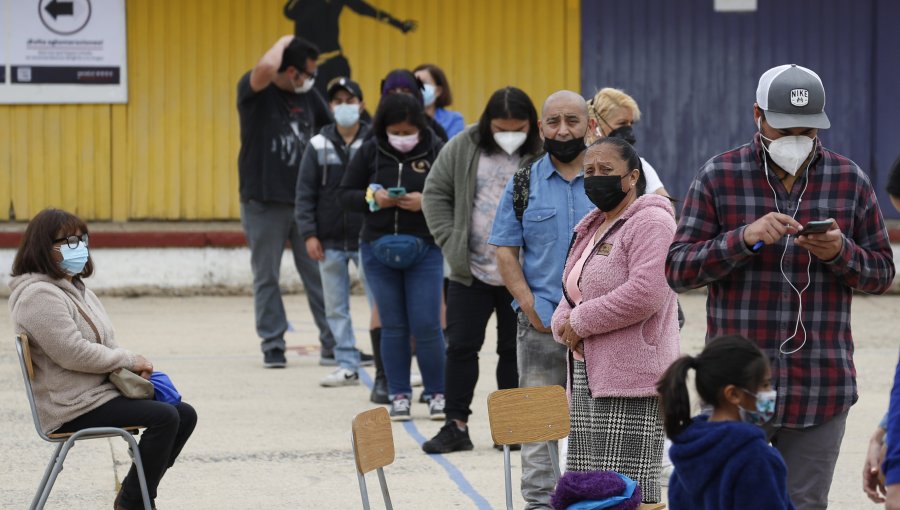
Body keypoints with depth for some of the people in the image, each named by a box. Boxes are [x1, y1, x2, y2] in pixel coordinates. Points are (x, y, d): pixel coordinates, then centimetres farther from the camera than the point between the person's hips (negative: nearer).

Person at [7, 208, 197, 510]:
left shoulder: (74, 288, 17)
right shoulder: (39, 295, -17)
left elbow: (104, 345, 20)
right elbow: (73, 352, -24)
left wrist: (136, 369, -1)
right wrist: (130, 361, -13)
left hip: (101, 392, 10)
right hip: (72, 409, -10)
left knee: (184, 415, 4)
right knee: (163, 417, -22)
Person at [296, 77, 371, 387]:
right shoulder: (319, 146, 5)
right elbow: (305, 193, 5)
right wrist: (309, 234, -3)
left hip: (368, 239, -3)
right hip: (330, 242, 3)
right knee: (335, 308, 6)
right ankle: (347, 365, 13)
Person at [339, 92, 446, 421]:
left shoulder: (437, 151, -5)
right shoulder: (370, 152, 0)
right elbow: (346, 193, 5)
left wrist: (425, 202, -20)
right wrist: (372, 198, -14)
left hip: (425, 250, -2)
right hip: (379, 249, 2)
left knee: (427, 326, -4)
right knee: (393, 326, 6)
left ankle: (438, 393, 11)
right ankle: (399, 395, 14)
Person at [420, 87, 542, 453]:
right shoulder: (463, 149, -3)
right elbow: (435, 193, 3)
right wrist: (450, 242, -6)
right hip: (470, 273, 1)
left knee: (515, 350, 8)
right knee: (461, 346, 2)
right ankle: (456, 425, 9)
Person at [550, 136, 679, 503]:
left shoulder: (651, 222, -8)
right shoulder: (593, 228, 21)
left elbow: (645, 293, -22)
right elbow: (572, 295, 25)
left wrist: (581, 322, -12)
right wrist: (565, 325, 0)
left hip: (630, 377, -10)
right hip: (588, 376, 10)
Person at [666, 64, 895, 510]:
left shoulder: (850, 180, 6)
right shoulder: (719, 177, 1)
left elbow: (881, 273, 9)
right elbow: (678, 269, -4)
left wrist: (840, 252, -13)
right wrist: (745, 237, -19)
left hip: (821, 389, 1)